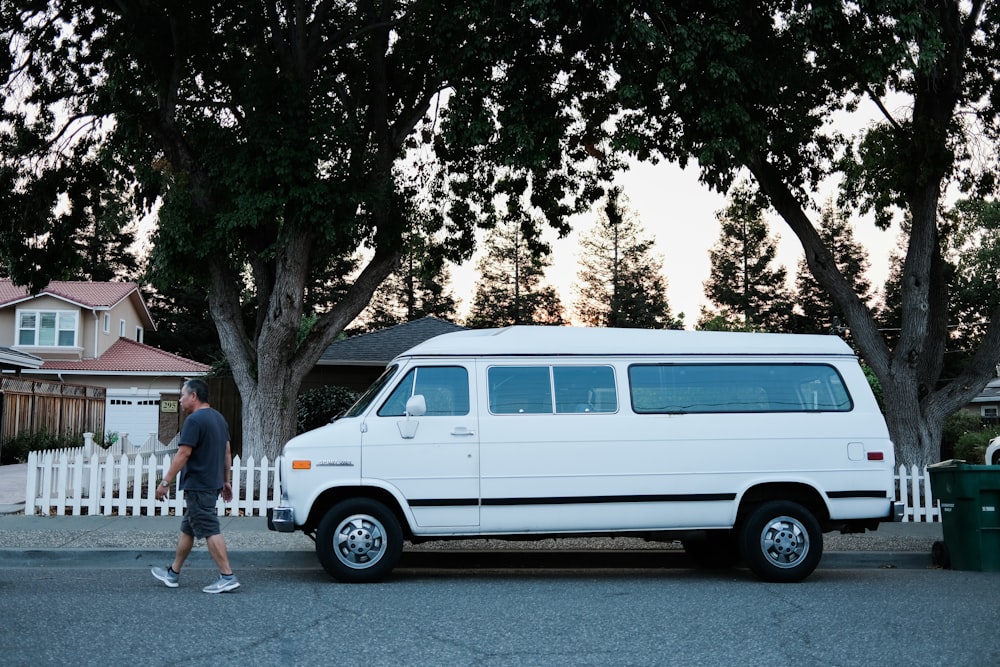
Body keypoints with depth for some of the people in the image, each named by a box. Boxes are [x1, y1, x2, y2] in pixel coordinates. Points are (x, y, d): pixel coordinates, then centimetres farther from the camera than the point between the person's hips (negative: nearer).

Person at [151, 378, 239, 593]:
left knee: (210, 531, -8)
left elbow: (183, 454, -20)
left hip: (198, 486, -10)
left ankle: (227, 577, -9)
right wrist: (226, 480, 21)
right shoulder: (219, 418, 14)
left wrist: (166, 482, -16)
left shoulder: (194, 420, -16)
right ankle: (173, 573, 27)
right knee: (187, 529, 18)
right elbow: (227, 452, 17)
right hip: (212, 484, 10)